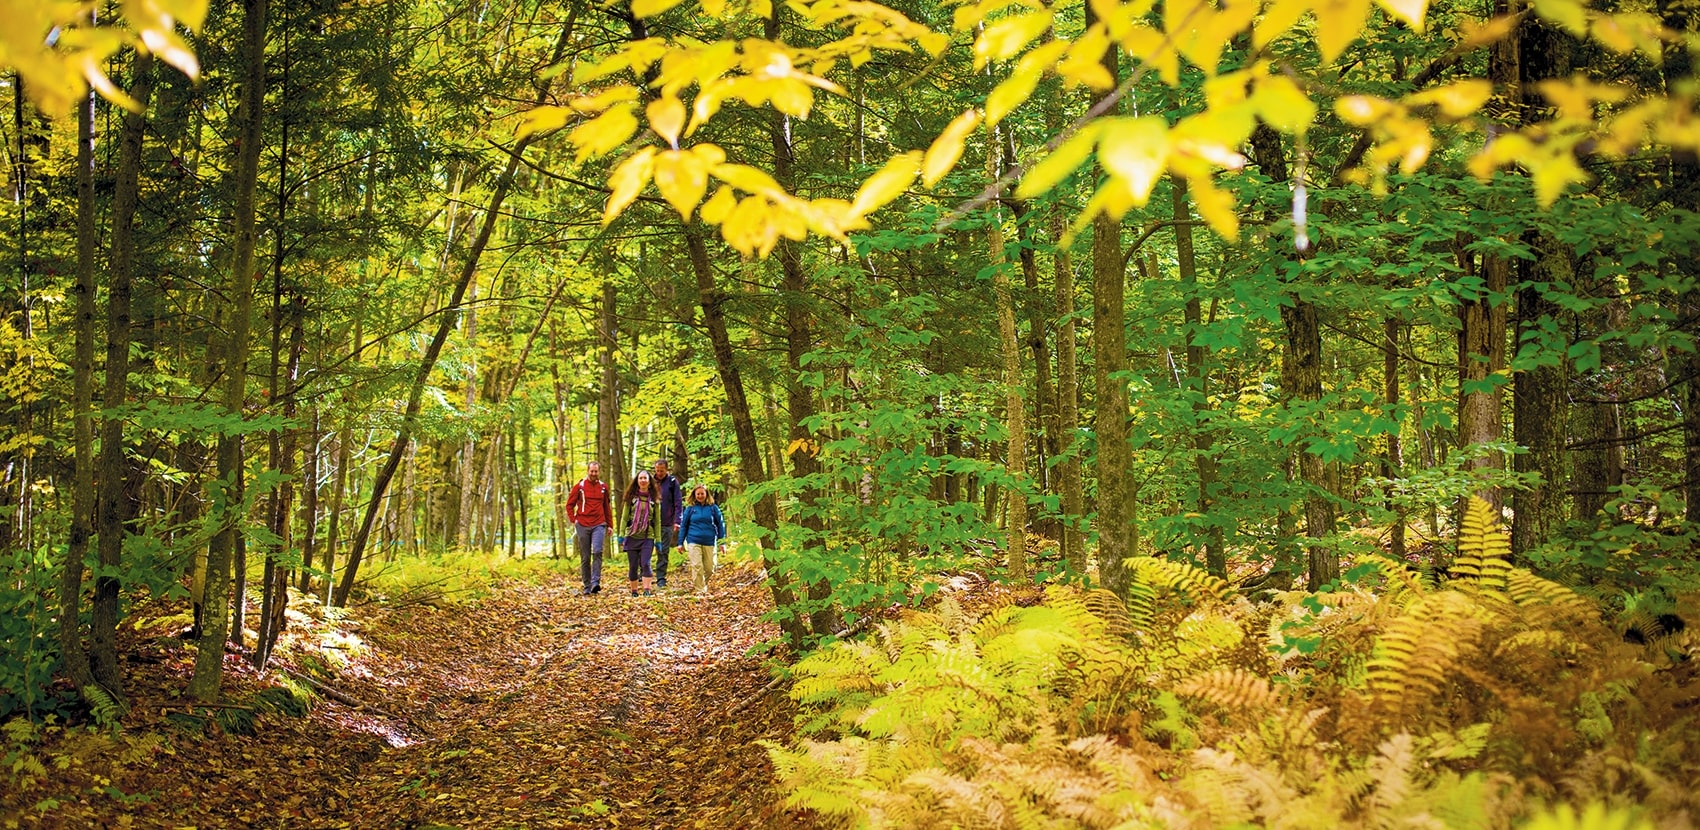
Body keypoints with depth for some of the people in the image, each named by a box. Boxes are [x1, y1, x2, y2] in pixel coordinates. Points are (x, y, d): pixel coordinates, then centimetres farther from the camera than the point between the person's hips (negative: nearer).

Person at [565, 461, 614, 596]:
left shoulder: (603, 487, 8)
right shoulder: (579, 486, 2)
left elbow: (607, 507, 16)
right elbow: (569, 505, 7)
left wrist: (609, 525, 14)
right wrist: (574, 520, -4)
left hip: (599, 525, 0)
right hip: (582, 526, 0)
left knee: (597, 552, -20)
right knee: (585, 558, 4)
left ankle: (595, 583, -23)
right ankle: (587, 587, 10)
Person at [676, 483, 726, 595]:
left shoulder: (713, 508, 4)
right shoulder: (690, 508, 4)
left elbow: (720, 524, 9)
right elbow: (683, 526, 10)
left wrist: (722, 542, 5)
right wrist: (680, 543, 7)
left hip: (709, 542, 1)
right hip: (693, 542, -1)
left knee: (710, 569, 4)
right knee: (697, 567, -9)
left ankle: (704, 583, 31)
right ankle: (700, 590, 0)